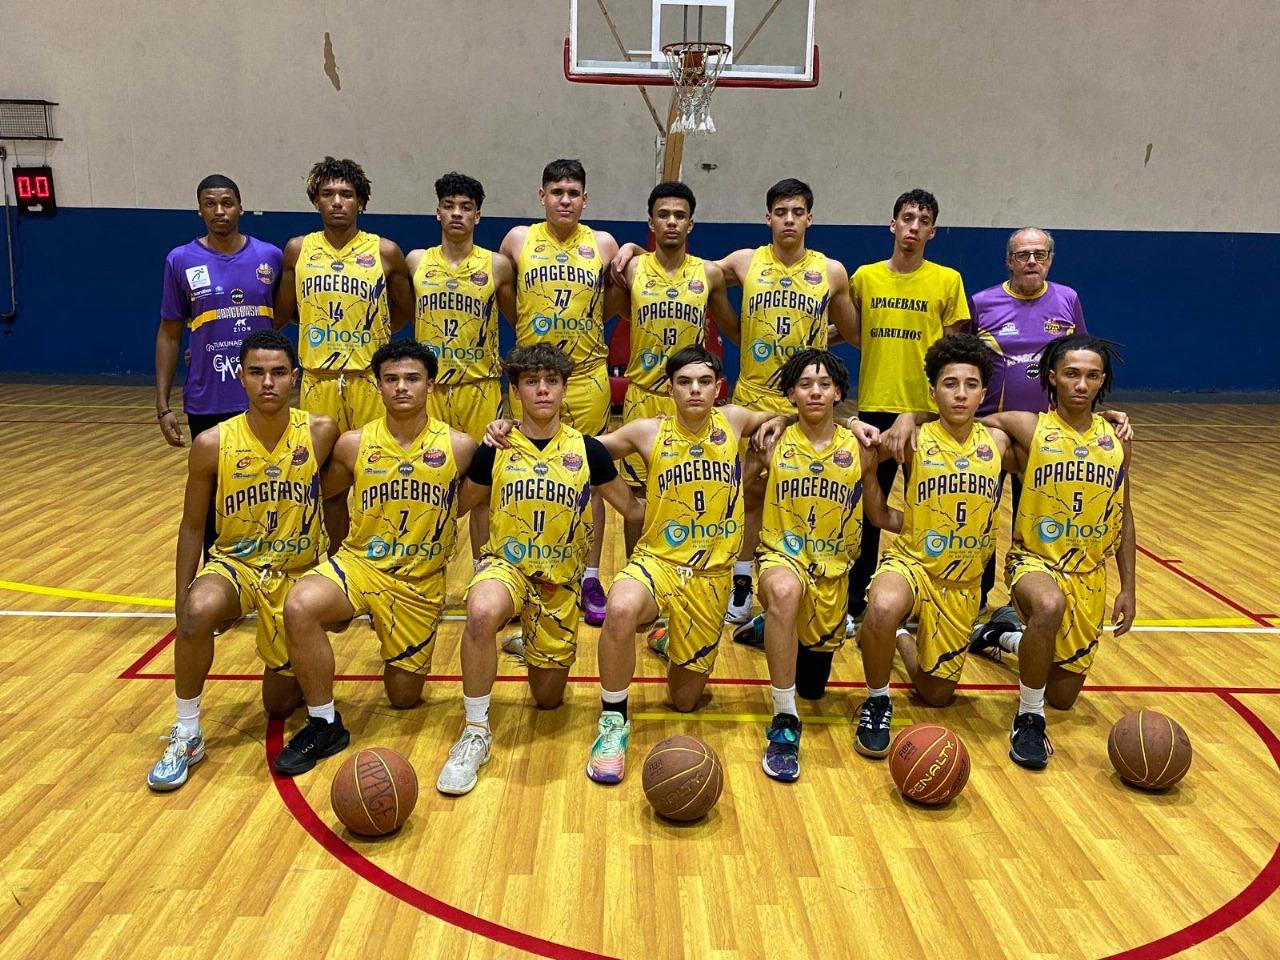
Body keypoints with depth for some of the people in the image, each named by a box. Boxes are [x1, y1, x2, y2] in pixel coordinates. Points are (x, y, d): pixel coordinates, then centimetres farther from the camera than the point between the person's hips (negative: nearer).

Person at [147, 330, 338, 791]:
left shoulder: (320, 432, -14)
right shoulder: (212, 444, -14)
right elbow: (192, 525, -2)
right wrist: (181, 597, -4)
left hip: (300, 572, 1)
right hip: (236, 562, 0)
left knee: (280, 704, 8)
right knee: (197, 612, -37)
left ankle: (297, 665, 45)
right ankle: (187, 736, -15)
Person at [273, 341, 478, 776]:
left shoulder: (458, 447, -8)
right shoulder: (354, 444, -5)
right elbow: (321, 496, 10)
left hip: (421, 582, 0)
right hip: (359, 564, 0)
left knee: (404, 697, 7)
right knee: (300, 606, -33)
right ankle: (324, 725, -14)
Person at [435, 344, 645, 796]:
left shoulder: (588, 451, -3)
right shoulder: (494, 451, -3)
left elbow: (632, 508, 8)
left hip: (559, 578, 2)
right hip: (505, 563, -1)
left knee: (548, 698, 9)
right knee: (482, 612, -39)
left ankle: (532, 642, 43)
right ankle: (475, 733, -20)